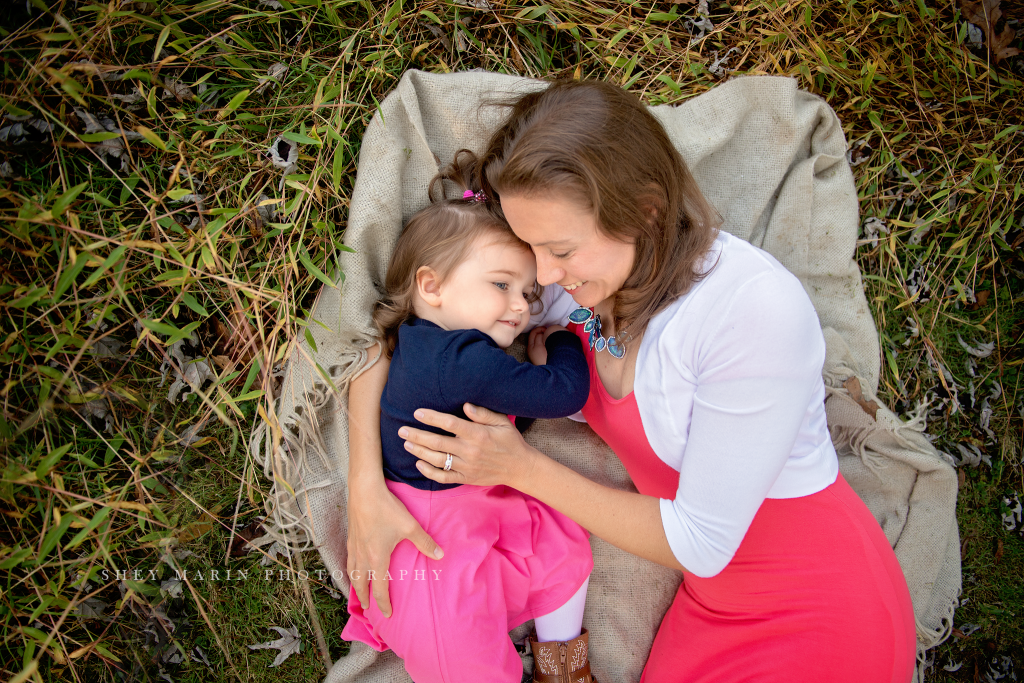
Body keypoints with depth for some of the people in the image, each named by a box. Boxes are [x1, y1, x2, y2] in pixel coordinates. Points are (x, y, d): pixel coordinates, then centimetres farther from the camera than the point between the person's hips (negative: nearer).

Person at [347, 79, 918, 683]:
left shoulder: (759, 311, -32)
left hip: (825, 616, -5)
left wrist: (522, 467, -24)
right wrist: (366, 488, -17)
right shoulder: (580, 277, -15)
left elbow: (702, 543, -24)